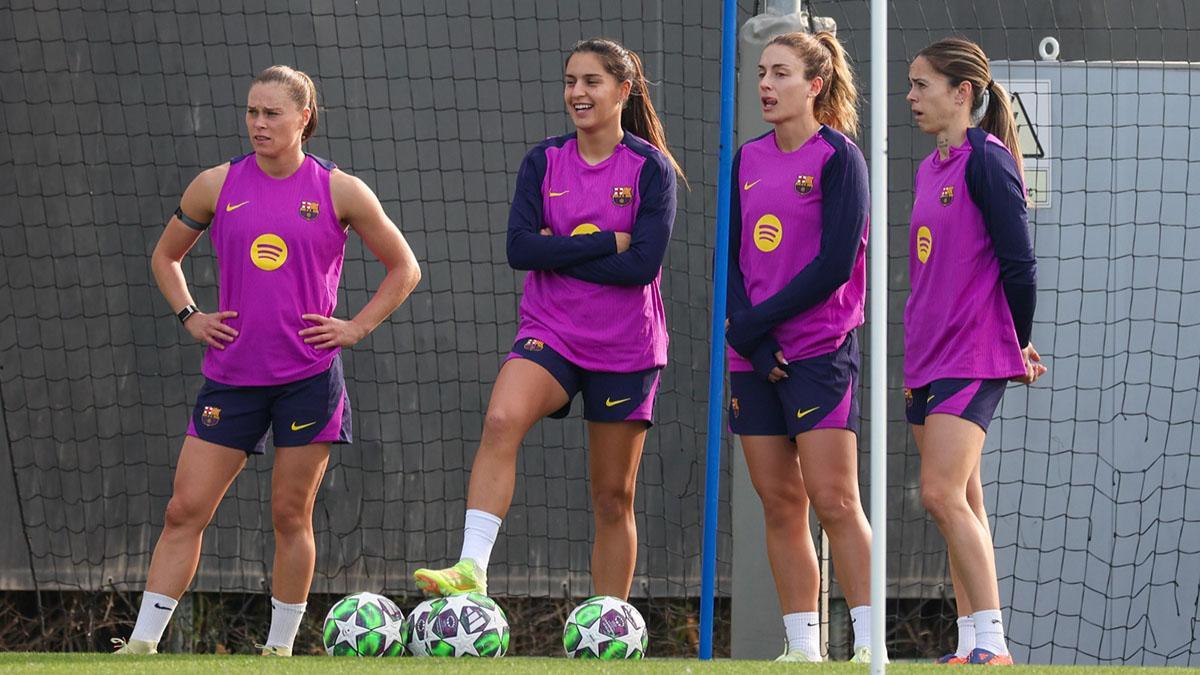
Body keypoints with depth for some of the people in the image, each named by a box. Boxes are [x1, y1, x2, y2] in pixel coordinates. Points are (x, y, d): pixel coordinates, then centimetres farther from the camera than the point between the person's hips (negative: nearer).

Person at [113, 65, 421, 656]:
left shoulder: (339, 192, 0)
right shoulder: (217, 186, 5)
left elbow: (403, 269, 9)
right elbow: (165, 257, 20)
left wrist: (356, 327, -1)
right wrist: (189, 316, 5)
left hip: (309, 377, -2)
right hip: (231, 376, 2)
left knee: (290, 515, 2)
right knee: (185, 510, -3)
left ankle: (280, 648, 12)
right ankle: (143, 642, -3)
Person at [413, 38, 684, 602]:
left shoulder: (651, 168, -3)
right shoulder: (544, 161, 4)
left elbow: (644, 264, -14)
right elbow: (519, 248, -8)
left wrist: (559, 252, -13)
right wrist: (606, 243, -14)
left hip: (625, 348, -1)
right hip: (550, 335, 1)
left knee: (613, 497, 6)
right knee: (502, 420, -30)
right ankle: (471, 569, -39)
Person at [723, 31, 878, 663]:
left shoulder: (838, 157, -6)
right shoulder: (749, 160, 11)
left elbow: (835, 265, -13)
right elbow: (731, 259, 7)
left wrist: (753, 325, -12)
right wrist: (752, 344, -7)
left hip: (821, 350, -6)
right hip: (755, 356, 6)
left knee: (833, 499, -11)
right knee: (779, 504, 4)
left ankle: (870, 644, -9)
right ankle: (802, 648, 7)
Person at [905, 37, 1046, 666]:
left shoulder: (986, 161, -11)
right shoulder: (929, 169, 15)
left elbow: (1018, 262, -11)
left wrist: (1019, 343, 0)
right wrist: (915, 357, 18)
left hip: (974, 360, -9)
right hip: (927, 359, 9)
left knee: (943, 494, -17)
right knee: (961, 505, 8)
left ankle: (992, 642, -16)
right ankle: (972, 644, 10)